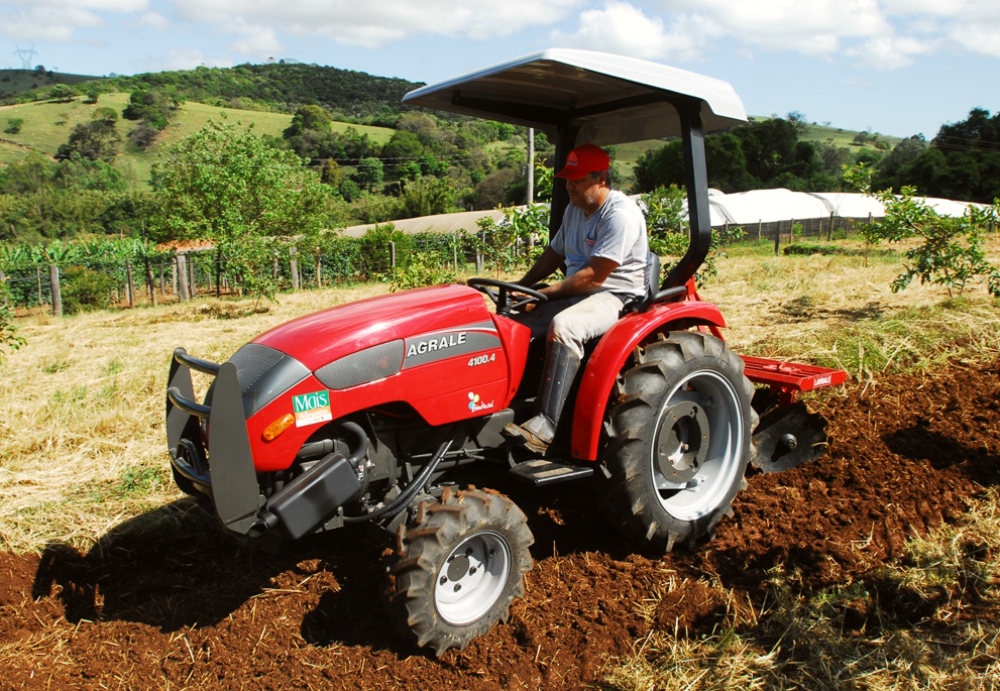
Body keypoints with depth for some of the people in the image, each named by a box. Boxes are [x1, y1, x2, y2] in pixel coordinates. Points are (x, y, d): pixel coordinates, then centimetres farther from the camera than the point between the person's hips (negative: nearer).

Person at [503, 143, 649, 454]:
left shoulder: (621, 215, -17)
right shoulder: (574, 210, 13)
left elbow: (594, 276, -22)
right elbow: (554, 253, 22)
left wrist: (543, 292, -19)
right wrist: (522, 286, 8)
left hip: (616, 297, -9)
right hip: (576, 294, 9)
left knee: (563, 327, -38)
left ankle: (545, 426, -41)